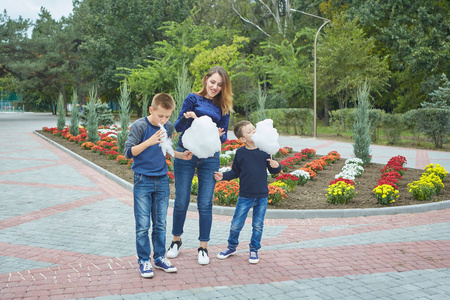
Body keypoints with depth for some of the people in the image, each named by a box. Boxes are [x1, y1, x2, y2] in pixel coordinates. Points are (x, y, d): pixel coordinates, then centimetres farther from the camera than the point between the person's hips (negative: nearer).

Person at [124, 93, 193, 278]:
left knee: (160, 224, 11)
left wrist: (180, 155, 6)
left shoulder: (168, 128, 5)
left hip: (162, 181, 5)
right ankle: (144, 261, 12)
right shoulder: (140, 126, -12)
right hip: (143, 181, -4)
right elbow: (128, 152, -16)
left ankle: (159, 258, 23)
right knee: (143, 225, -1)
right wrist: (149, 141, -27)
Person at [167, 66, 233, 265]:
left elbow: (224, 136, 6)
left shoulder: (223, 107, 8)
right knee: (181, 202, 5)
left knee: (205, 204, 4)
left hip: (209, 158, 2)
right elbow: (178, 127, -2)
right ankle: (176, 241, 26)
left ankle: (203, 248, 15)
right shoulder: (193, 99, 1)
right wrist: (186, 117, -23)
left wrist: (219, 135, -17)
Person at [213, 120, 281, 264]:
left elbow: (273, 170, 5)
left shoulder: (264, 151, -2)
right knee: (236, 224, 5)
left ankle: (254, 250, 27)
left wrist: (276, 166, -16)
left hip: (262, 196, 1)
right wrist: (223, 176, -7)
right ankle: (232, 247, 27)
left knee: (258, 225, 9)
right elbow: (235, 172, 7)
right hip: (245, 196, 0)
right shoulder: (240, 152, -3)